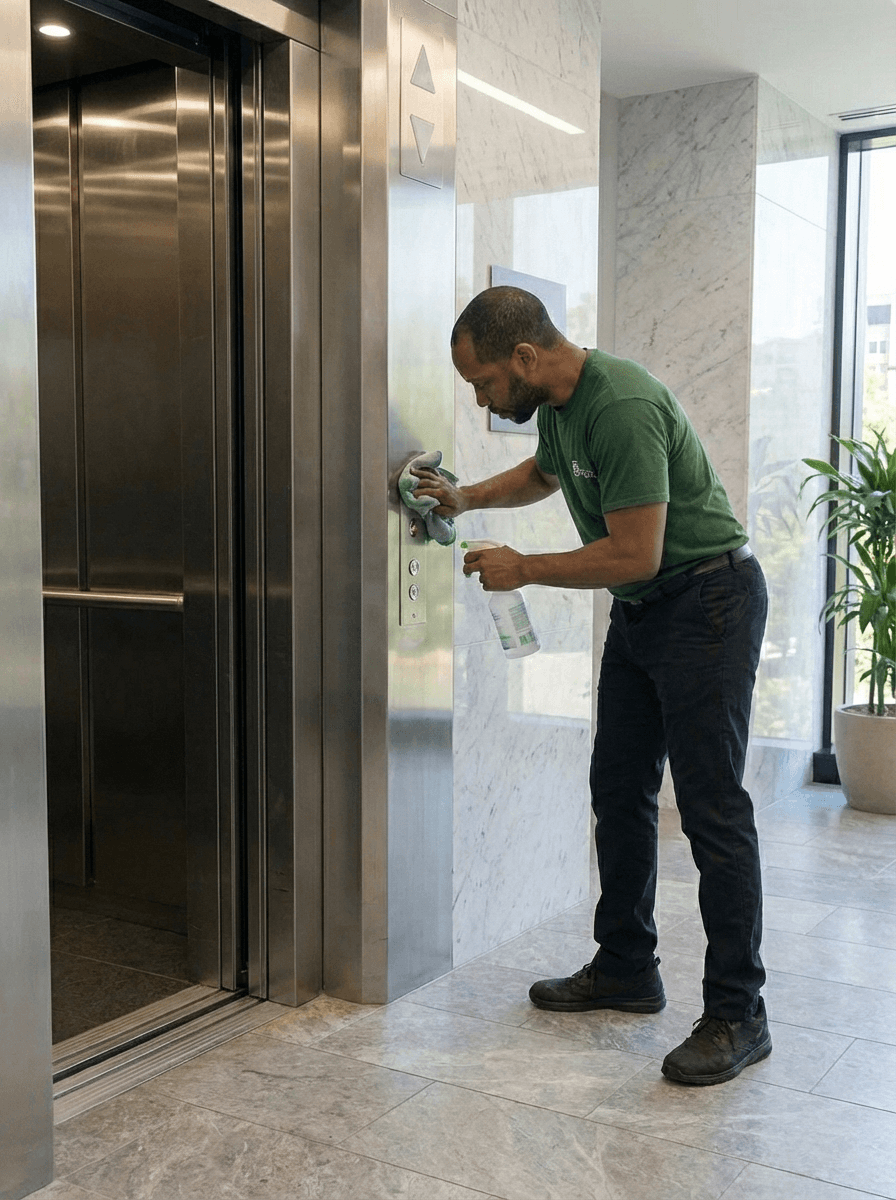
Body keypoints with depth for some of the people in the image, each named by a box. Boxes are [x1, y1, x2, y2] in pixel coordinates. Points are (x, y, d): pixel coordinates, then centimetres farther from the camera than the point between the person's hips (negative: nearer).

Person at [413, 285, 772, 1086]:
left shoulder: (622, 409, -26)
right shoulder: (557, 403, 5)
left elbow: (634, 554, -27)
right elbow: (544, 473, 28)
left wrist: (523, 569, -15)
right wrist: (467, 498, 15)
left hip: (707, 604, -10)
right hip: (640, 610, 10)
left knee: (711, 809, -8)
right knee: (619, 789, 12)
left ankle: (738, 1015, 1)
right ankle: (626, 969, 25)